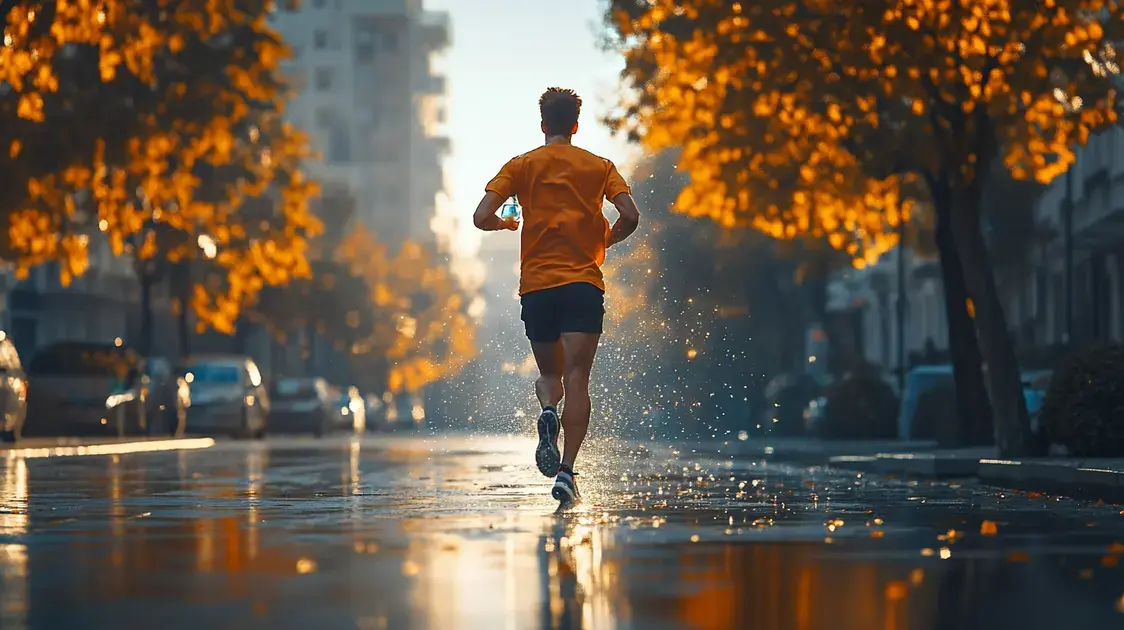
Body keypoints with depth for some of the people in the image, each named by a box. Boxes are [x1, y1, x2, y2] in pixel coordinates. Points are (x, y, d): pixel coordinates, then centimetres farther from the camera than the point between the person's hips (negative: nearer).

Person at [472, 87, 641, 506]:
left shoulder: (521, 166, 7)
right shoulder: (599, 166, 7)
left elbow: (482, 218, -2)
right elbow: (630, 216, -4)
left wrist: (506, 223, 20)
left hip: (535, 285, 1)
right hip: (583, 283, -1)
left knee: (549, 373, 17)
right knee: (576, 379, -6)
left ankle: (548, 410, -17)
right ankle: (566, 470, -20)